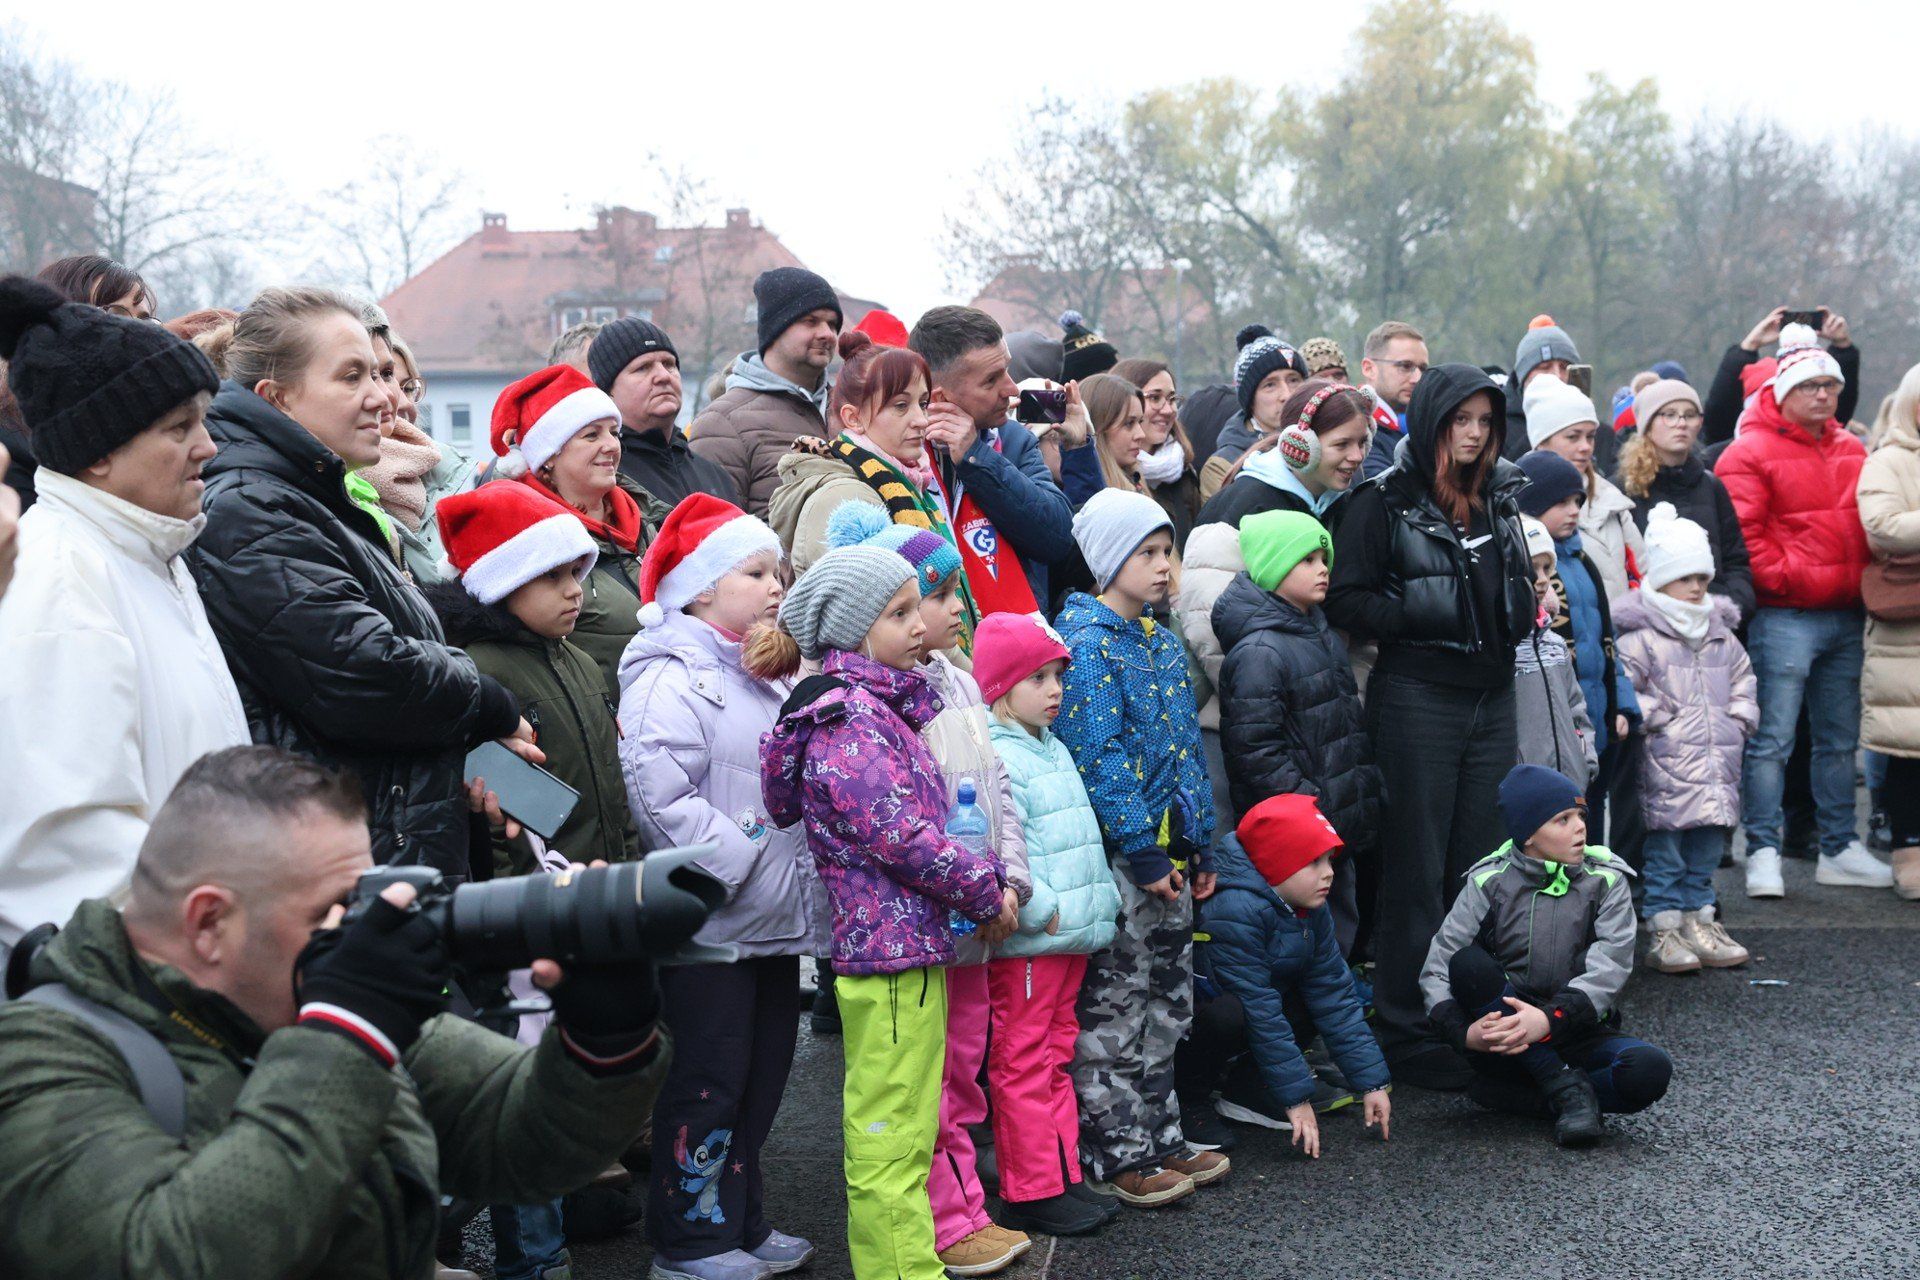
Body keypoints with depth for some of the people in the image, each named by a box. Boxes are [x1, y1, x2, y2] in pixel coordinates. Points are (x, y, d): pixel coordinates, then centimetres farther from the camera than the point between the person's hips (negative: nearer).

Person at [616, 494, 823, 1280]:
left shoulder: (772, 678, 16)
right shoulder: (671, 679, -13)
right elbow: (663, 799, -24)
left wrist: (807, 872, 12)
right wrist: (748, 865, -23)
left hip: (778, 920, 9)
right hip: (710, 921, -9)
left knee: (764, 1074, 15)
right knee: (708, 1082, 1)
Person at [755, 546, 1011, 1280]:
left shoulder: (875, 706, 15)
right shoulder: (846, 716, -14)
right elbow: (895, 832, -19)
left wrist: (988, 877, 4)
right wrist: (985, 893, -9)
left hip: (900, 945, 10)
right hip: (894, 945, -10)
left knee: (895, 1133, 18)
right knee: (894, 1139, -3)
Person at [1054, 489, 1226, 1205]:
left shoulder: (1162, 642, 13)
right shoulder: (1088, 642, -13)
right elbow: (1097, 758, -19)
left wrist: (1197, 850, 14)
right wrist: (1143, 852, -20)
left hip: (1166, 853, 9)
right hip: (1119, 856, -9)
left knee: (1166, 1002, 15)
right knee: (1115, 1007, 1)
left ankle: (1158, 1139, 27)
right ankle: (1117, 1156, 11)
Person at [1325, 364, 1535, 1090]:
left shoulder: (1499, 499, 14)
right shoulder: (1385, 504, -5)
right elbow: (1345, 601, -10)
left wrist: (1521, 609, 9)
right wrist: (1421, 611, -18)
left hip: (1492, 700, 6)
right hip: (1418, 698, -6)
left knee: (1476, 867, 10)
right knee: (1416, 873, -2)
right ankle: (1407, 1036, 7)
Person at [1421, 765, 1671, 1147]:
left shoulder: (1606, 880, -1)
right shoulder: (1489, 882, -4)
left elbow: (1608, 968, -14)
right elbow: (1437, 968, -9)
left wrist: (1550, 1020, -30)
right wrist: (1465, 1031, -29)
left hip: (1577, 1033, 1)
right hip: (1504, 1031, 0)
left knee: (1651, 1071, -29)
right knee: (1469, 963, -29)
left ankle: (1506, 1093, -19)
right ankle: (1567, 1087, -22)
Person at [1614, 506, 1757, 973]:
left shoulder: (1721, 638, 15)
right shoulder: (1640, 639, -8)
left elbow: (1742, 680, 27)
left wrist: (1739, 717, 13)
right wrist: (1657, 717, -17)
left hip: (1718, 764, 7)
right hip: (1666, 765, -7)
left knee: (1707, 850, 12)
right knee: (1664, 851, -3)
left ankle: (1700, 921, 22)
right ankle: (1664, 931, 2)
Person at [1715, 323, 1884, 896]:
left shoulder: (1852, 451, 16)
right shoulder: (1750, 452, -6)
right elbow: (1742, 534, -13)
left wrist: (1864, 580, 10)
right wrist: (1785, 578, -15)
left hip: (1845, 615, 7)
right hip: (1783, 618, -7)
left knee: (1840, 740, 13)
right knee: (1771, 739, -7)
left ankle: (1838, 849, 23)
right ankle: (1763, 853, -2)